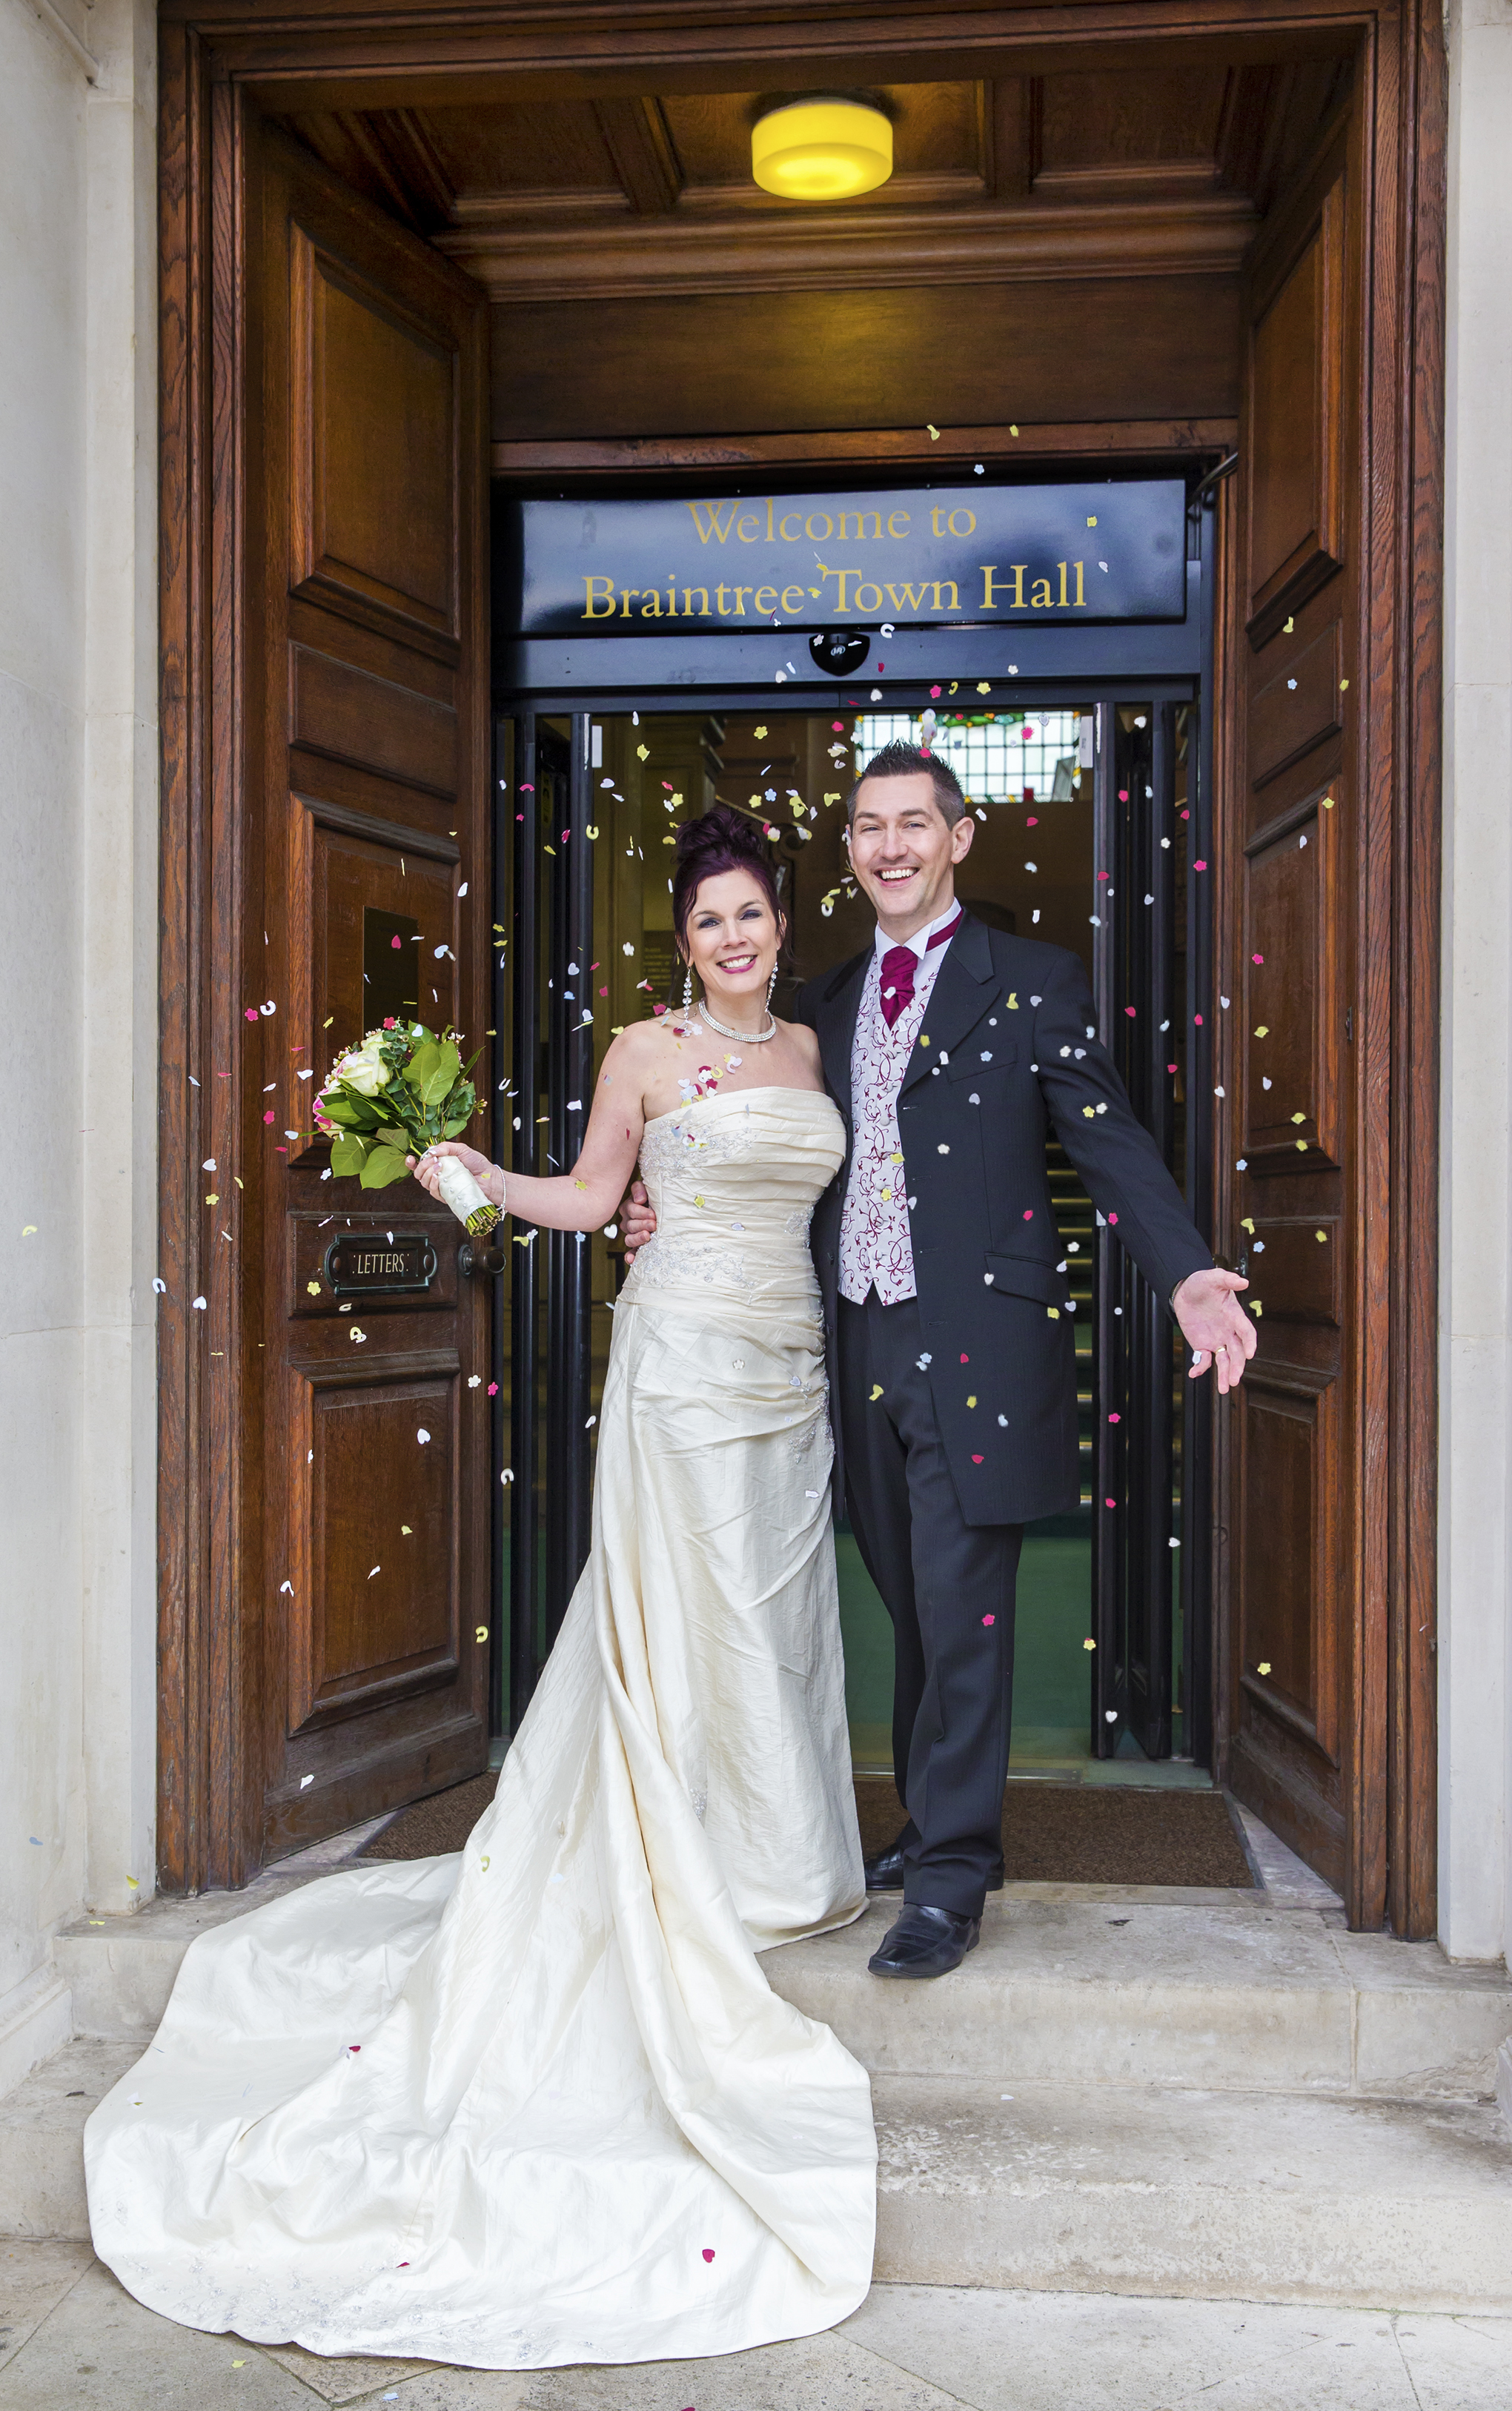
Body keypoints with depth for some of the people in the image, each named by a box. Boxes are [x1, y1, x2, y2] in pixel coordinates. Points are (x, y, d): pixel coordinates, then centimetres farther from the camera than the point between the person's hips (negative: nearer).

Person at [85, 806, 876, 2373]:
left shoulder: (811, 1051, 14)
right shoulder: (645, 1052, -1)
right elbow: (591, 1198, 4)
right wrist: (486, 1179, -8)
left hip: (791, 1354, 6)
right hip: (683, 1351, -5)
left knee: (777, 1601, 9)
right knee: (689, 1606, -3)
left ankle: (776, 1860, 22)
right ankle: (712, 1873, 8)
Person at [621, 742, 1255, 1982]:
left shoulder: (1034, 983, 1)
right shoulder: (825, 1004, 16)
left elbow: (1112, 1145, -6)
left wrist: (1187, 1275, -19)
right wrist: (675, 1216, 4)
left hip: (979, 1343, -5)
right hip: (863, 1345, 5)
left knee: (963, 1611, -3)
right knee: (916, 1605, 16)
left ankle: (949, 1881, 10)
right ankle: (939, 1825, 32)